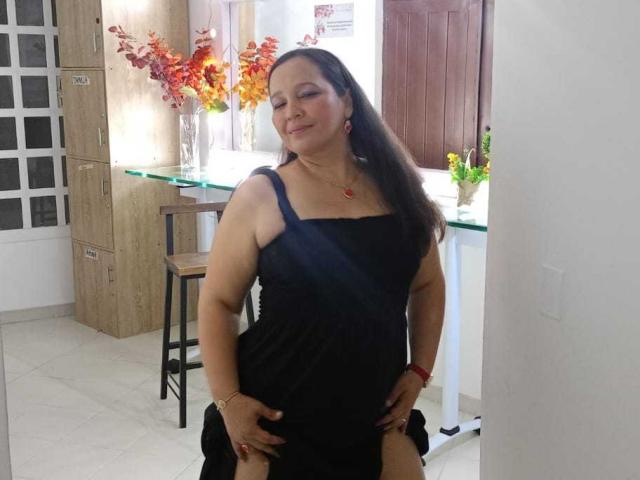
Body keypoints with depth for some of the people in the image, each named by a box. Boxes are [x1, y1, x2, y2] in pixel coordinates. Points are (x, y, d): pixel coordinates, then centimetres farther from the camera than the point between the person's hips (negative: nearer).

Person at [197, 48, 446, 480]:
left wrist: (419, 371, 5)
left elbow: (428, 286, 11)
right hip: (275, 418, -2)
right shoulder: (261, 195, -9)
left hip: (376, 415, 3)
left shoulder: (395, 189, 0)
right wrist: (227, 400, -12)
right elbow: (219, 303, -6)